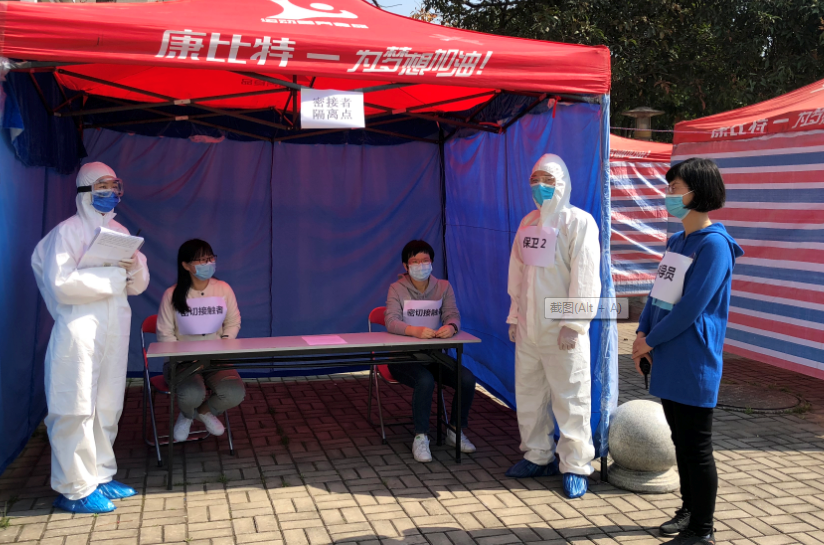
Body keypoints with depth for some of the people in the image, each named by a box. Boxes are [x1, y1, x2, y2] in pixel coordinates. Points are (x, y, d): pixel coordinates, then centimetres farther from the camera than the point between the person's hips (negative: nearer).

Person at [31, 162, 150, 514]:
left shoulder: (120, 232, 15)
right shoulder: (68, 231, -5)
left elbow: (139, 285, 13)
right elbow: (61, 283, -18)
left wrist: (135, 268, -10)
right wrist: (114, 276, -14)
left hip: (115, 326, 7)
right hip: (79, 329, -7)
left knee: (107, 407, 11)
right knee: (76, 409, -4)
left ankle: (100, 477, 22)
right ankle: (74, 490, 3)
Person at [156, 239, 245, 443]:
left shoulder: (223, 289, 2)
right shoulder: (172, 295, -6)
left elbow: (233, 323, 10)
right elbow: (164, 334, -3)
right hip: (182, 360, -2)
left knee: (235, 393, -25)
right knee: (192, 393, -34)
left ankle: (204, 411, 13)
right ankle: (187, 415, 10)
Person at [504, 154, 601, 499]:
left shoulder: (579, 222, -7)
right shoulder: (528, 223, 14)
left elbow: (585, 278, -12)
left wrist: (573, 324, -16)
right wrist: (514, 317, 15)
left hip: (561, 329, -7)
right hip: (528, 327, 7)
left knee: (570, 398, -2)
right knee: (528, 394, 13)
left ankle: (575, 466, 10)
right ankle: (537, 456, 28)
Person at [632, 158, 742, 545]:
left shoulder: (713, 244, -15)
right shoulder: (676, 241, 12)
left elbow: (690, 308, -20)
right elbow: (657, 292, 15)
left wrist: (649, 342, -12)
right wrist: (641, 334, 1)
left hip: (693, 363, -8)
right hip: (668, 360, 8)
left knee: (696, 447, 1)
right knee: (680, 440, 18)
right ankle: (690, 509, 34)